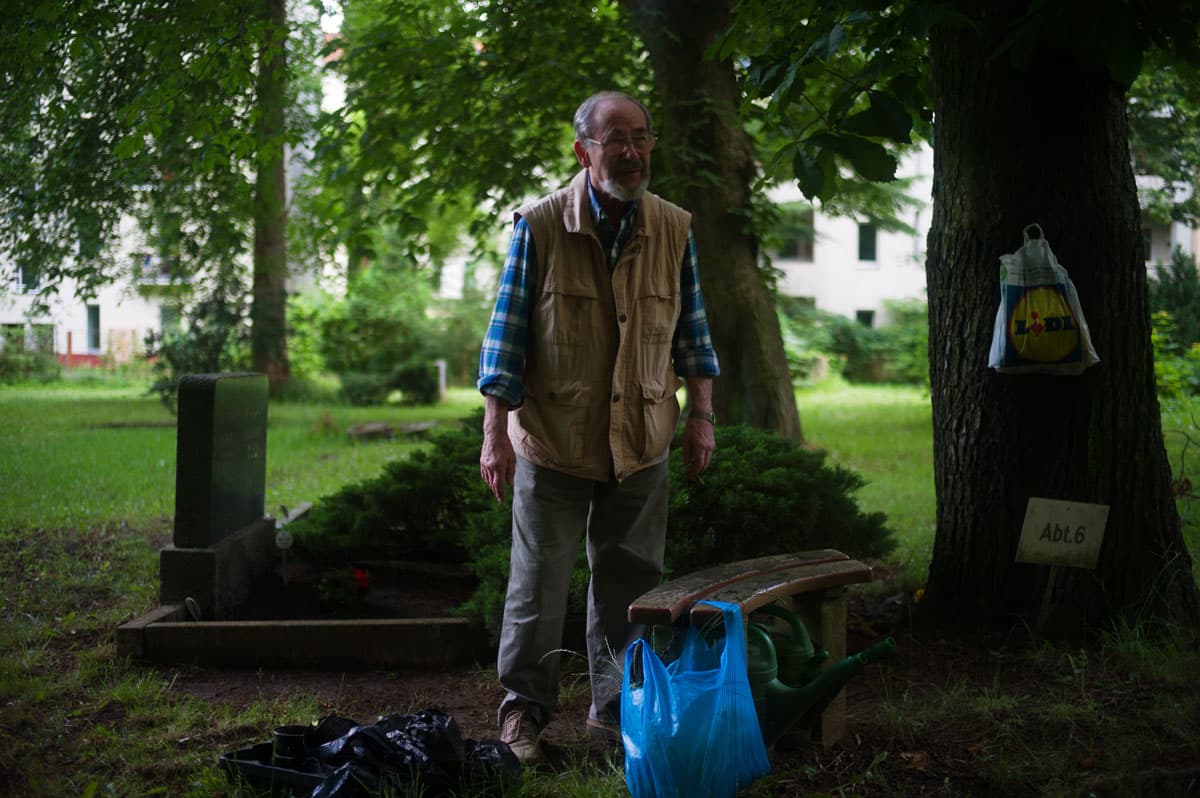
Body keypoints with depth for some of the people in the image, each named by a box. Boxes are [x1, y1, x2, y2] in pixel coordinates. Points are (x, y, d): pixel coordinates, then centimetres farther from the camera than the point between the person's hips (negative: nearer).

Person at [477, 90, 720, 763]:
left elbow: (691, 331, 12)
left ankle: (618, 710, 24)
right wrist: (496, 434, -7)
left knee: (631, 587, 10)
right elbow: (507, 335, -4)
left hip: (642, 446, 3)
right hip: (552, 443, -3)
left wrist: (702, 416, 7)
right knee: (539, 585, 6)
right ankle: (525, 708, 22)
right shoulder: (539, 226, -7)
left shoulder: (674, 229, 3)